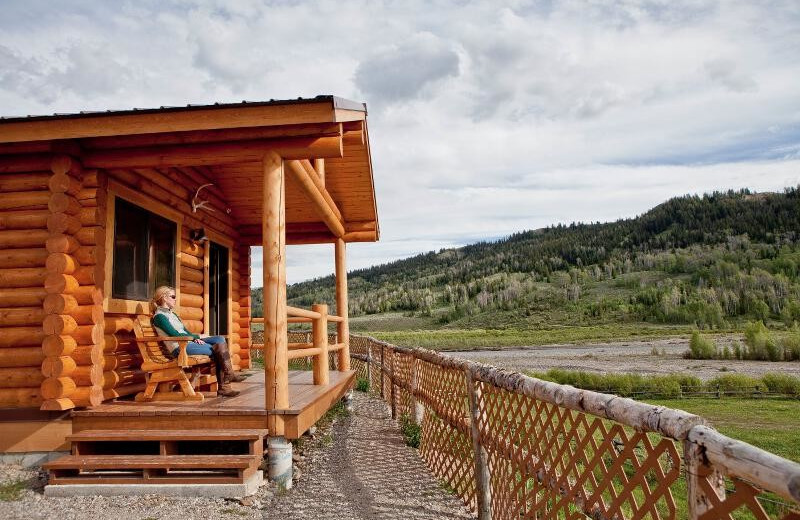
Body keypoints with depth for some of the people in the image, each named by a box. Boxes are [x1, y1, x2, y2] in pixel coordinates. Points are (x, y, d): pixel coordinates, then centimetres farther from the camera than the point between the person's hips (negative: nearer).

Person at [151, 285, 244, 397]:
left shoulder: (171, 313, 24)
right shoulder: (159, 316, -5)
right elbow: (174, 334, -15)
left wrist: (196, 338, 0)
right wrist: (196, 336, -7)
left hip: (188, 342, 9)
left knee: (220, 339, -9)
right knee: (218, 349, -18)